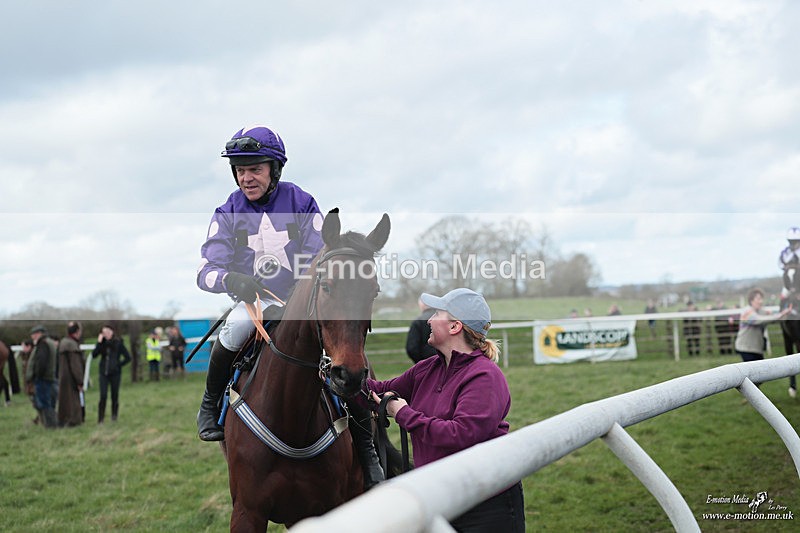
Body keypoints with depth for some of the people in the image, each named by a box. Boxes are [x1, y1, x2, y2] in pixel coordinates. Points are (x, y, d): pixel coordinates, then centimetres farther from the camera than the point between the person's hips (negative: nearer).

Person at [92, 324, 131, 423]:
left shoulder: (118, 343, -4)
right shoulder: (102, 343, 3)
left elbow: (128, 358, -2)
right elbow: (94, 355, -7)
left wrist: (118, 365, -4)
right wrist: (99, 343, -13)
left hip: (115, 373, -1)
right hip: (104, 373, 1)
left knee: (115, 396, 6)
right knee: (103, 396, -6)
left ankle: (114, 417, 20)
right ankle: (100, 419, -1)